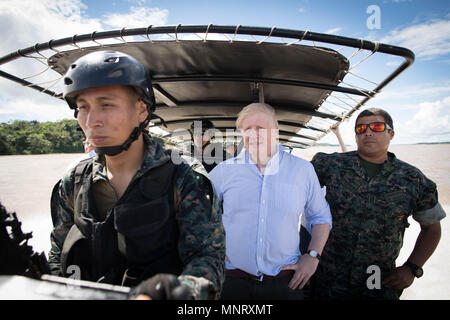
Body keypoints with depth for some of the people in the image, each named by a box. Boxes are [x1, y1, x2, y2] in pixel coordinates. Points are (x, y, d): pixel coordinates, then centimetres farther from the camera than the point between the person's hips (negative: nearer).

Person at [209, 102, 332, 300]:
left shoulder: (302, 170, 1)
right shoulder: (224, 171, -2)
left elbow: (321, 217, 11)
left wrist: (313, 256, 1)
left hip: (286, 282, 1)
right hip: (234, 281, 0)